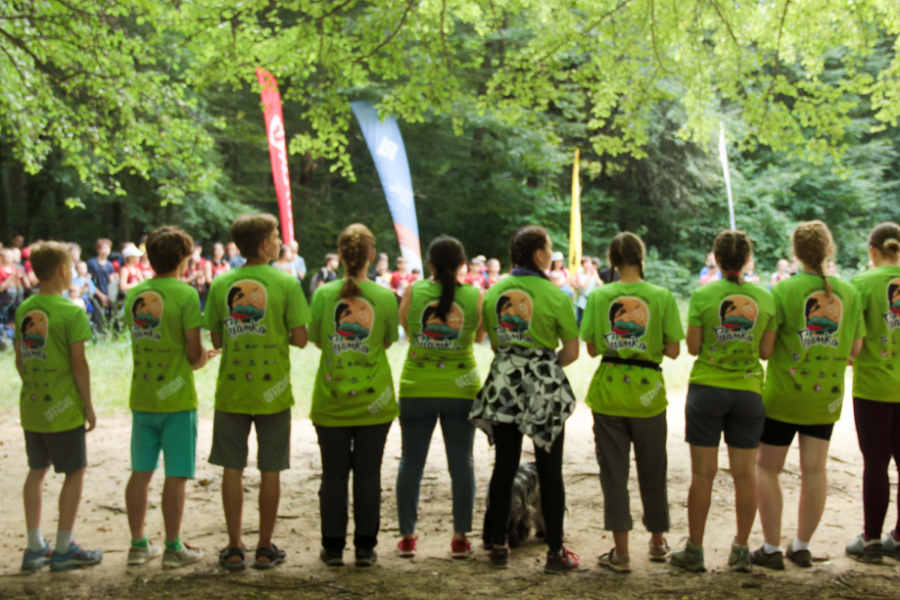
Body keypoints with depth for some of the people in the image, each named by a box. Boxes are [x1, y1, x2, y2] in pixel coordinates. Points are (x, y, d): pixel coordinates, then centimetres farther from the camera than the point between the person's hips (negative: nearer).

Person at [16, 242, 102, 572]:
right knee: (74, 473, 5)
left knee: (37, 472, 15)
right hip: (63, 408, -6)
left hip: (32, 407, 6)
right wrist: (88, 406, -7)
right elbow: (78, 364, -14)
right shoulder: (72, 312, -14)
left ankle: (35, 548, 20)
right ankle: (63, 549, 9)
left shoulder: (24, 310, 4)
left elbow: (19, 361, 9)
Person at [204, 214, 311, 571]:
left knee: (232, 469, 8)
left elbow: (216, 340, 3)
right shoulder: (286, 284, -7)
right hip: (272, 390, -2)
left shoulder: (221, 284, 0)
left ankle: (234, 548, 13)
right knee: (270, 470, 7)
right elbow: (300, 339, -8)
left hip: (231, 390, 2)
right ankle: (265, 548, 14)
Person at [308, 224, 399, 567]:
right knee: (368, 473, 8)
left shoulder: (324, 294, -7)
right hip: (373, 400, 0)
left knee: (334, 473, 9)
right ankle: (365, 548, 13)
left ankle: (333, 547, 15)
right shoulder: (385, 297, -7)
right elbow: (389, 341, 6)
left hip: (331, 400, 0)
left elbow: (316, 339, 3)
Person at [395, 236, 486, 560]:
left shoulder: (413, 292, -7)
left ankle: (407, 536, 13)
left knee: (411, 461, 10)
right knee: (461, 462, 9)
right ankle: (460, 537, 12)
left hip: (416, 389, 0)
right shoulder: (476, 296, -6)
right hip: (461, 389, 0)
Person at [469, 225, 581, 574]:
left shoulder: (494, 292, 5)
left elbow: (494, 343, 11)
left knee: (504, 466, 10)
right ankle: (556, 552, 8)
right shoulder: (555, 295, -7)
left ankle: (499, 546, 15)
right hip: (544, 386, -4)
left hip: (504, 381, 4)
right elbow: (572, 352, -5)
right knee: (550, 470, 3)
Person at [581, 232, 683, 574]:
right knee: (652, 471, 16)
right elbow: (673, 350, -6)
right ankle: (658, 543, 31)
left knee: (614, 472, 6)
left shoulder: (599, 296, -4)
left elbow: (592, 349, -1)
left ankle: (621, 553, 6)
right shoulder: (662, 297, -6)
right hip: (647, 390, 0)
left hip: (608, 392, 0)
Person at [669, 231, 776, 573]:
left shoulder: (702, 296, -8)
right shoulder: (765, 299, -1)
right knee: (745, 473, 9)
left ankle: (695, 551, 11)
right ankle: (741, 551, 16)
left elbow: (693, 348, -6)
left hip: (707, 388, -2)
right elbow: (766, 352, 1)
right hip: (748, 391, 2)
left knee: (703, 473, 4)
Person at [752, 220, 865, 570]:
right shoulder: (849, 293, -2)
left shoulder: (784, 291, -13)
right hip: (827, 395, 3)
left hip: (783, 394, -3)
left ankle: (772, 549, 9)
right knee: (814, 469, 11)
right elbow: (854, 349, 2)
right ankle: (802, 546, 19)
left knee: (767, 468, 8)